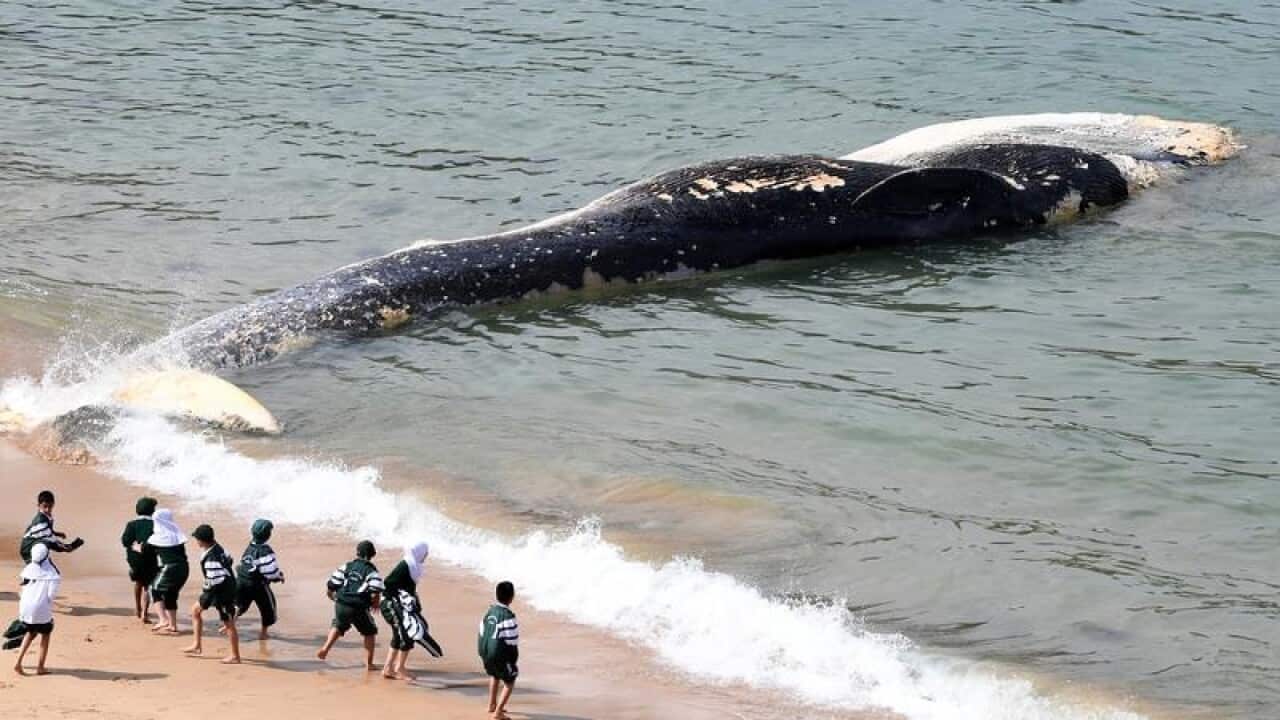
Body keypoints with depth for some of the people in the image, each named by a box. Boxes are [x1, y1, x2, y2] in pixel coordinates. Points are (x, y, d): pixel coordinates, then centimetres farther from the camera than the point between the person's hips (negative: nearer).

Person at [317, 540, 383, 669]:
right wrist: (375, 605, 7)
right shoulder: (372, 571, -2)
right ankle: (368, 663, 19)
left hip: (341, 605, 3)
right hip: (359, 608, -3)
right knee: (370, 632, 18)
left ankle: (326, 648, 15)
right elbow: (375, 595, -14)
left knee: (338, 625, 32)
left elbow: (330, 589, 8)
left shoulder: (345, 567, 9)